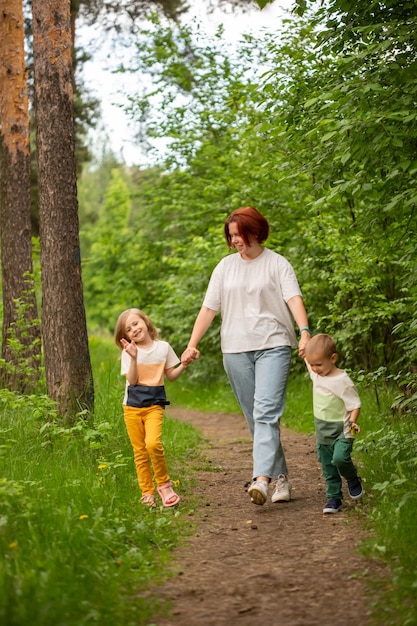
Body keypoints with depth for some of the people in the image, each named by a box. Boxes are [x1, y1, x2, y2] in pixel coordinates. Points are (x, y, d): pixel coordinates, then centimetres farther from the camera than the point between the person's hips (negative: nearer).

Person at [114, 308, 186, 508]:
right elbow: (132, 380, -8)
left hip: (154, 405, -1)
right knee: (140, 452, 2)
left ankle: (164, 484, -6)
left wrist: (184, 365, -6)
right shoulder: (129, 352, 2)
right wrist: (134, 358, -19)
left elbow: (171, 376, 11)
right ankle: (147, 493, 11)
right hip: (132, 406, 1)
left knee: (153, 443, -23)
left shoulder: (163, 347, 5)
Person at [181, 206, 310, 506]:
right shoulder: (226, 266, 13)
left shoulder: (277, 263, 3)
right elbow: (209, 308, 11)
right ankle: (280, 477, 12)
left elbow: (294, 299, -10)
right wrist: (192, 344, 2)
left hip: (272, 346, -4)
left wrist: (305, 331, -28)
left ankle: (262, 478, -28)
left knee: (266, 411, -18)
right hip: (236, 349, 4)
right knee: (254, 418, 4)